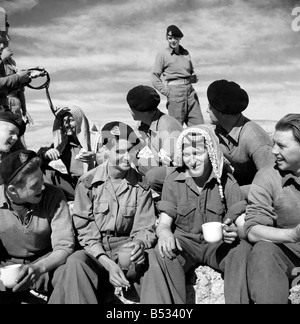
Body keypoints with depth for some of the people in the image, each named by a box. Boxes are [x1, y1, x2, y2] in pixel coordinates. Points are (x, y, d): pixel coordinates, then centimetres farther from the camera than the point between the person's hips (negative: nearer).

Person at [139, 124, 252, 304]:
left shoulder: (227, 182, -3)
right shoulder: (173, 181, -2)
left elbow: (244, 225, -6)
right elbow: (164, 223, -4)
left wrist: (236, 232, -32)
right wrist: (165, 233, -30)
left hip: (218, 244, 0)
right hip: (184, 242, 0)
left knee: (244, 250, -30)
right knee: (161, 254, -31)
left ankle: (239, 301, -12)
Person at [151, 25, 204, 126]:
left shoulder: (185, 53, 15)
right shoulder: (162, 54, 0)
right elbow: (154, 77, -2)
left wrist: (194, 78, 6)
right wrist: (167, 92, -9)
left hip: (190, 91, 5)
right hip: (175, 92, -5)